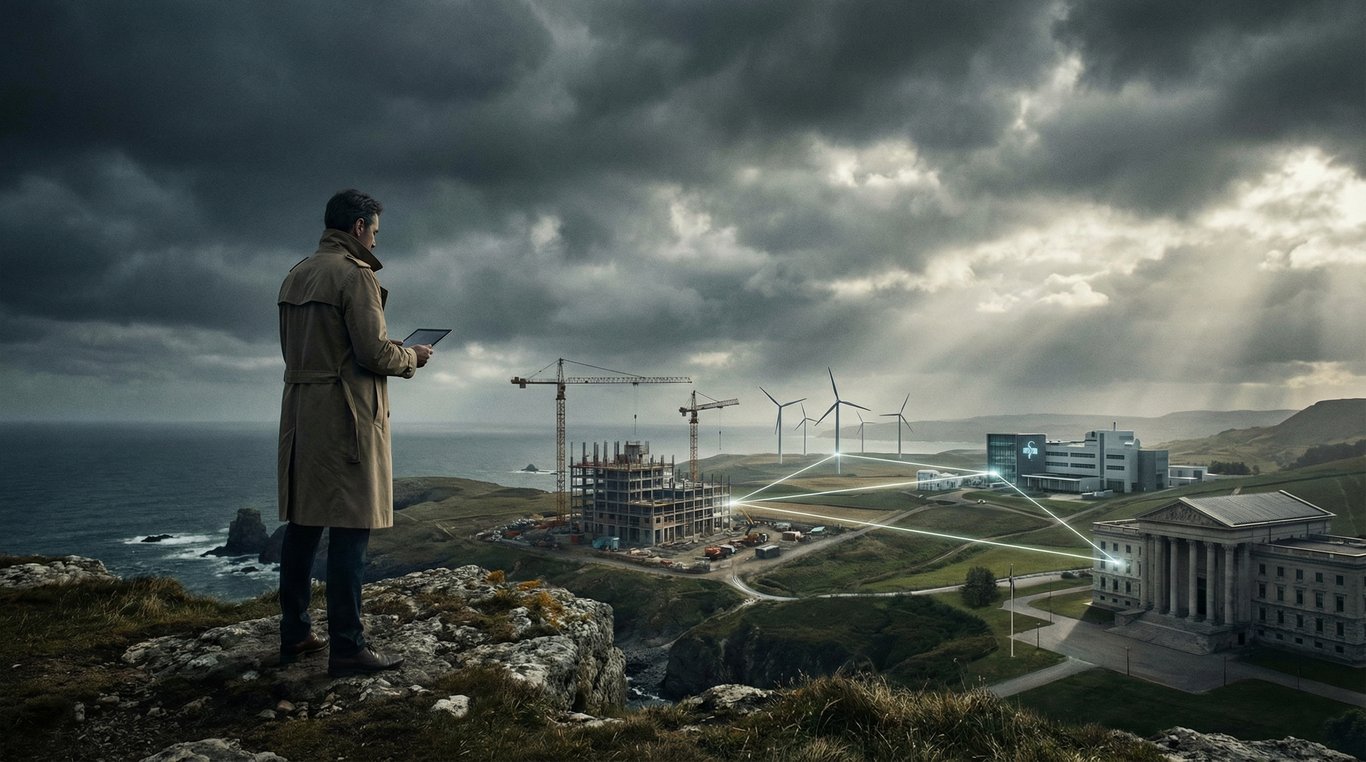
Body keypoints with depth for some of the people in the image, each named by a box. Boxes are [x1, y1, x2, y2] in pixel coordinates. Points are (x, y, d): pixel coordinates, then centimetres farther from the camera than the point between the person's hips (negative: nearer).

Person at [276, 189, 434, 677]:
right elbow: (374, 353, -17)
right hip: (345, 416, -9)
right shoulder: (355, 274, -10)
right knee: (349, 529, -5)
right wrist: (411, 358, 4)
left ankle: (295, 634, 21)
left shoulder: (296, 276, 16)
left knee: (302, 525, 12)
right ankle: (347, 647, -1)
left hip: (299, 415, 9)